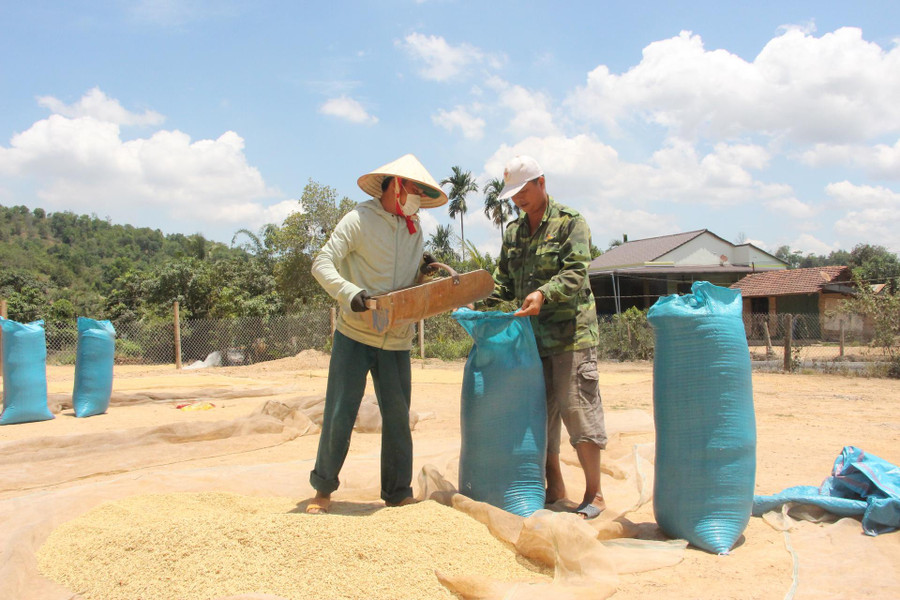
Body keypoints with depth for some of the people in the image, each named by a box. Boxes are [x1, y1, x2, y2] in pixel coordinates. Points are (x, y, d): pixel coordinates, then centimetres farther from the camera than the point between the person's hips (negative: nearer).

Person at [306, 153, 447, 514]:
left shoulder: (415, 229, 11)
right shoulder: (359, 219, -7)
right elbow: (322, 264, -15)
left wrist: (423, 271, -6)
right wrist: (349, 293, -31)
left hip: (396, 341, 5)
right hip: (354, 335, -5)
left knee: (397, 417, 7)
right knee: (339, 414, -1)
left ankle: (398, 492, 20)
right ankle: (324, 488, 17)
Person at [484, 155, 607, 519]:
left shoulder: (571, 223, -2)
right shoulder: (513, 232, 16)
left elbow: (575, 273, -14)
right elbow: (504, 280, 18)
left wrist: (544, 293, -30)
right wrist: (483, 299, -1)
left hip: (571, 335, -6)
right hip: (531, 336, 6)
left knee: (578, 410, -5)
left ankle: (594, 495, 7)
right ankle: (554, 489, 23)